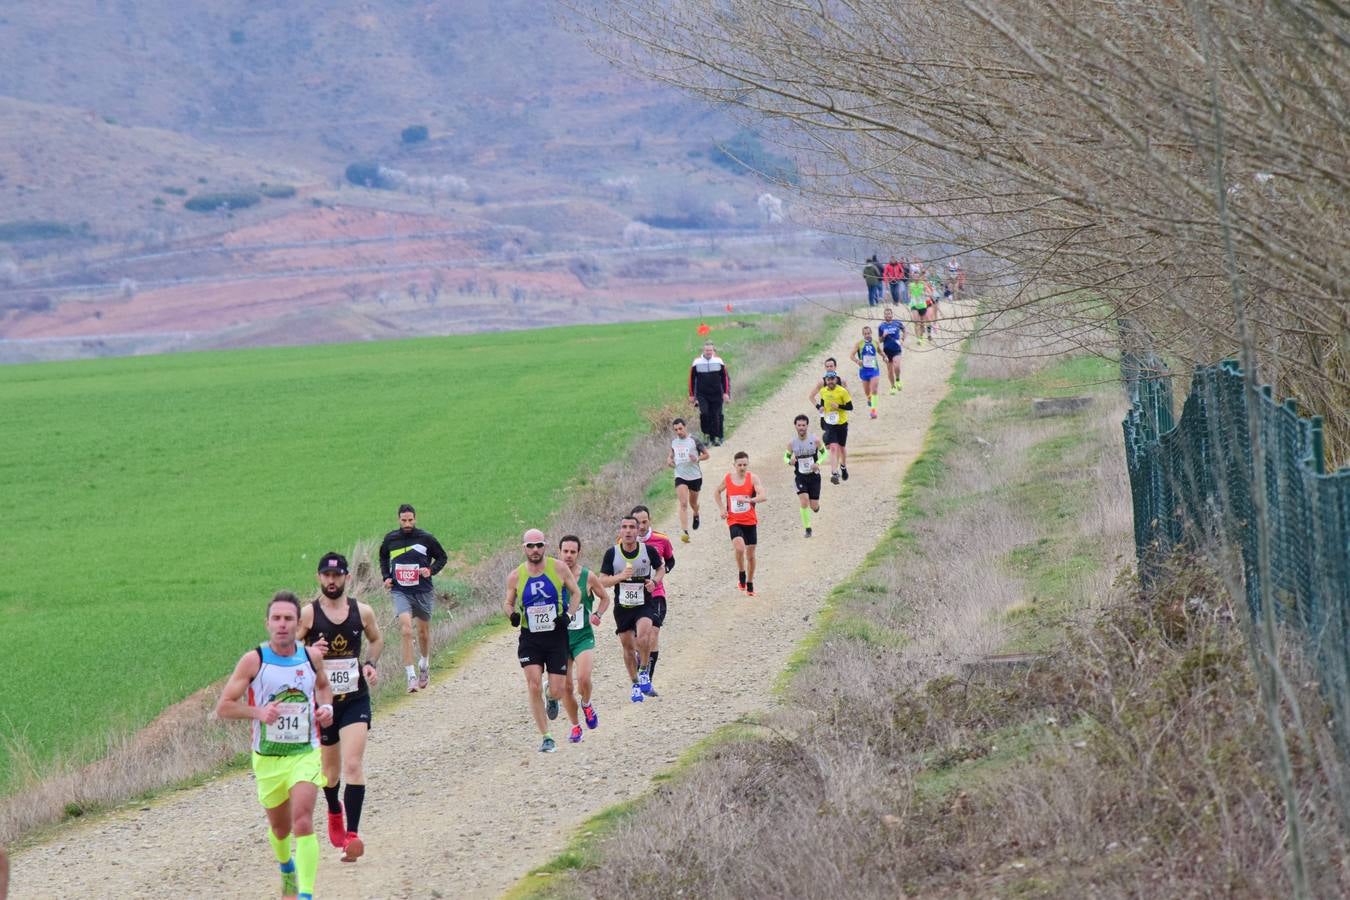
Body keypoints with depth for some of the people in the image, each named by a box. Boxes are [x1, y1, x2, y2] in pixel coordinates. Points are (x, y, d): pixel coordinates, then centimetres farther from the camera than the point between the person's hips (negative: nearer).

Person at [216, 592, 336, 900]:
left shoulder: (312, 656, -1)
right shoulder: (254, 660, -10)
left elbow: (323, 686, 22)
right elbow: (223, 707, -8)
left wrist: (326, 707, 1)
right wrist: (258, 712, -24)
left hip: (306, 754, 0)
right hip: (267, 758, 0)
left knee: (302, 821, -20)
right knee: (279, 827, 16)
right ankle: (286, 867, 50)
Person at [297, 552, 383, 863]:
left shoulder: (362, 612, 0)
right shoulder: (307, 613, -7)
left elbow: (376, 640, 19)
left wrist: (371, 664, 1)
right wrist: (310, 653, -23)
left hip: (356, 698, 0)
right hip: (322, 698, 0)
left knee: (353, 764, -15)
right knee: (330, 768, 15)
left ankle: (352, 834, -19)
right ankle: (335, 812, 47)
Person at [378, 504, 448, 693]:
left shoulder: (426, 538, -4)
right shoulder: (390, 539, 2)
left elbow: (442, 557, 8)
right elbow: (383, 557, 22)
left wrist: (431, 570, -10)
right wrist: (386, 577, 8)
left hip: (423, 592, 0)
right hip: (400, 591, 0)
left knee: (423, 632, 14)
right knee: (406, 631, -17)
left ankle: (424, 664, 43)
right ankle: (411, 677, -18)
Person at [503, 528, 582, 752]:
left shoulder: (559, 568, -4)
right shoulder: (516, 576, -1)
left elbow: (576, 592, 7)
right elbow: (508, 603, 11)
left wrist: (569, 615, -9)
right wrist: (512, 614, -12)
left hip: (556, 636, -1)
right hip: (530, 638, 1)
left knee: (558, 691, -1)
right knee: (534, 686, -16)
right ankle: (545, 737, -6)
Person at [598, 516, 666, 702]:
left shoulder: (649, 550, -7)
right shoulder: (612, 553, -6)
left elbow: (661, 568, 11)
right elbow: (603, 581, -5)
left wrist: (655, 581, -10)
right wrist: (621, 576, -22)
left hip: (644, 605, -2)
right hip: (622, 607, 2)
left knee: (643, 635, -27)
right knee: (628, 647, 9)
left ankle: (644, 671, -3)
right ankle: (636, 685, 28)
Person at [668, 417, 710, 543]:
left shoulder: (694, 441, -9)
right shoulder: (673, 441, 3)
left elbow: (706, 454, -2)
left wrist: (697, 458, -21)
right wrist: (669, 459, 1)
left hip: (695, 476, -1)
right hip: (680, 477, 1)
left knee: (693, 503, 17)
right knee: (683, 504, -15)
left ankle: (696, 515, 54)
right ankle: (684, 531, -22)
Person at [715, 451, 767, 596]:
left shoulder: (753, 478, -7)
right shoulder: (727, 478, -1)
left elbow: (762, 496, -18)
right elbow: (718, 492, 18)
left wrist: (749, 500, -35)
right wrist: (722, 508, 5)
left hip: (750, 521, 0)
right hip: (734, 521, 0)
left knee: (750, 553, 7)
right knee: (739, 548, -24)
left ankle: (750, 584, 25)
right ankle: (741, 576, 1)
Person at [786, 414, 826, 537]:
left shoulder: (815, 440, -10)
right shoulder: (792, 443, -8)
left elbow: (824, 453, 5)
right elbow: (786, 457, 5)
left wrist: (818, 463, -15)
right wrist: (790, 462, -19)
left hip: (814, 476, 0)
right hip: (800, 477, 0)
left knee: (814, 507, 1)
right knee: (804, 503, -17)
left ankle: (816, 506, 40)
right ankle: (807, 528, 0)